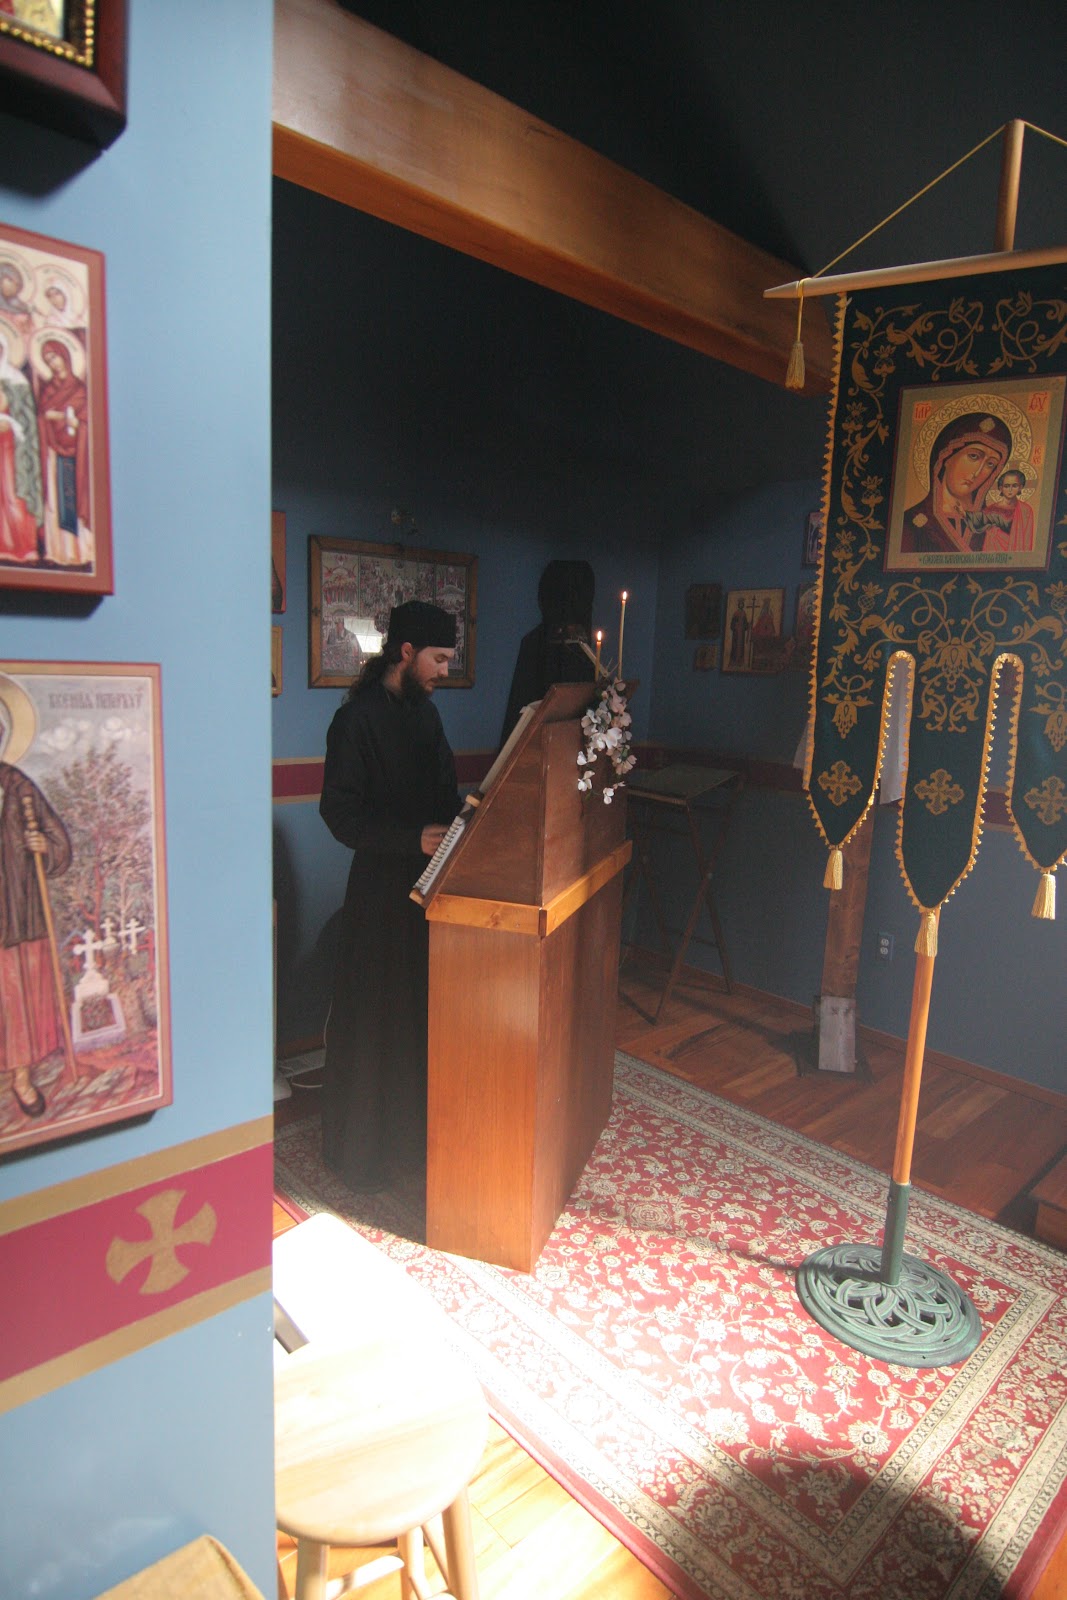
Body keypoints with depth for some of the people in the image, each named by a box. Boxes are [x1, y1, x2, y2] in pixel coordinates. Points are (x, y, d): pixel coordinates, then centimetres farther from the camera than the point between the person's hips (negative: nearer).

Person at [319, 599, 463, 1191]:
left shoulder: (423, 710, 10)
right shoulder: (357, 719, -15)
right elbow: (340, 813, -18)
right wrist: (413, 838, -25)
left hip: (431, 879, 8)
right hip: (382, 887, -8)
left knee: (428, 1007, 16)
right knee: (375, 1015, 4)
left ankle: (417, 1128, 35)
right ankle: (365, 1147, 22)